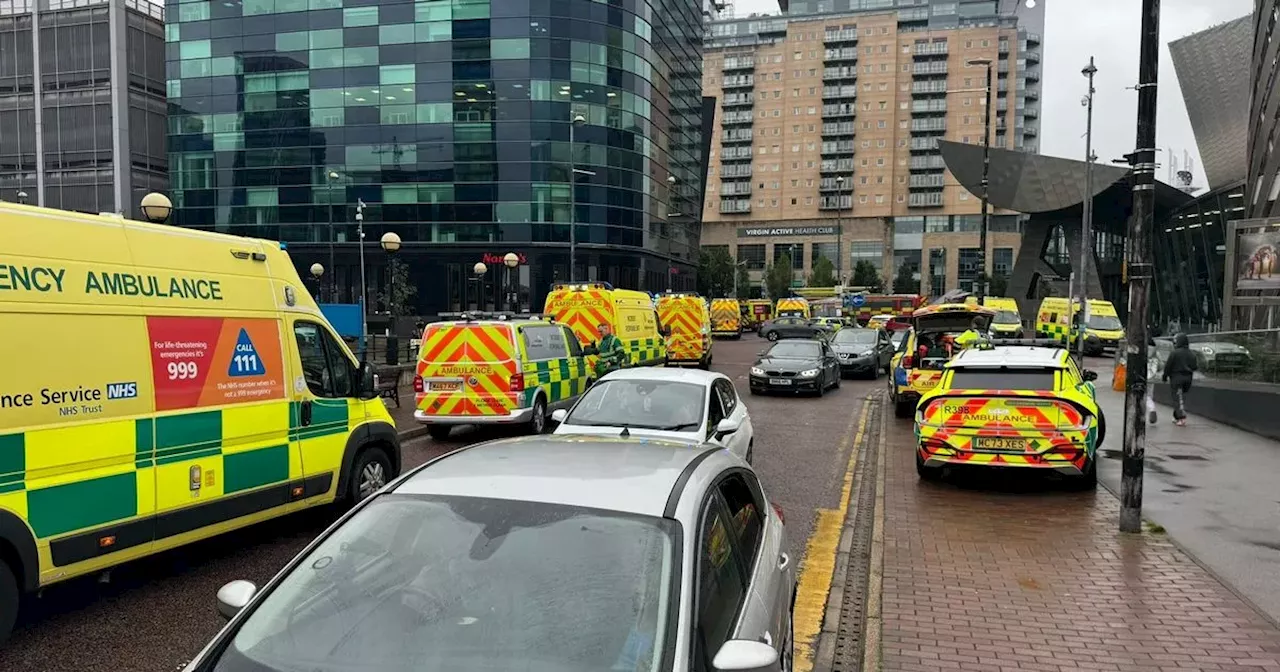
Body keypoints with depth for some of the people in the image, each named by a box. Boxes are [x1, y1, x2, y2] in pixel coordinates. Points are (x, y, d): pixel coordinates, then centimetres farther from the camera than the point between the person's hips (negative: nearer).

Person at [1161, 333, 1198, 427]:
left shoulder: (1174, 353, -12)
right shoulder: (1192, 354, 8)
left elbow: (1168, 366, -9)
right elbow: (1194, 367, 11)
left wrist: (1164, 376, 1)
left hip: (1177, 377, -6)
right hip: (1188, 378, 6)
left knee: (1178, 398, -5)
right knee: (1182, 397, 14)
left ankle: (1182, 418, -13)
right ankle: (1177, 417, 20)